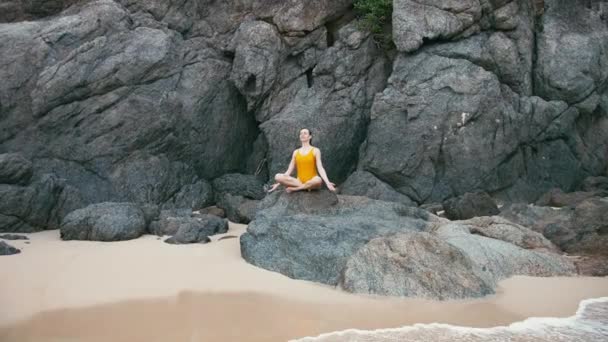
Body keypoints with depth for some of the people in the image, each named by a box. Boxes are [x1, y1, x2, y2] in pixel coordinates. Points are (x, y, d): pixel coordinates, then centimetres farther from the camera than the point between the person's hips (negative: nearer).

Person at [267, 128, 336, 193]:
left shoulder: (315, 150, 3)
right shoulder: (296, 152, 13)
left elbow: (320, 168, -7)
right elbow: (289, 170, 12)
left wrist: (327, 183, -21)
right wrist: (278, 184, 4)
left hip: (311, 182, -3)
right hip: (299, 181, 3)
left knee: (318, 180, -41)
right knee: (278, 177, -22)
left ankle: (294, 188, -20)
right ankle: (306, 186, -19)